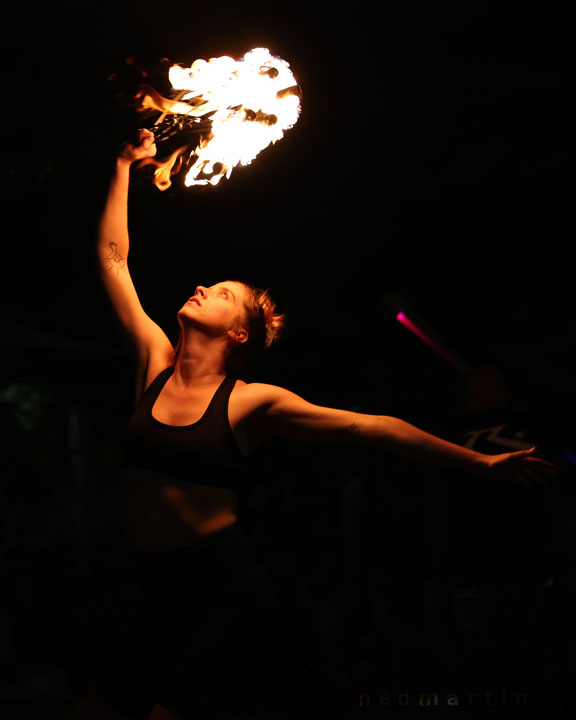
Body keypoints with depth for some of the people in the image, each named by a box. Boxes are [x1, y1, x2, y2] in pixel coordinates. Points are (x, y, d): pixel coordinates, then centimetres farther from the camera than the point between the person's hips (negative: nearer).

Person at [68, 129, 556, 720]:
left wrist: (481, 462, -7)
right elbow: (112, 257, 9)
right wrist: (126, 165, 15)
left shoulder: (251, 403, -6)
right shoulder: (154, 364, 4)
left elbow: (369, 427, -7)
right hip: (160, 593, 4)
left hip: (230, 594, -4)